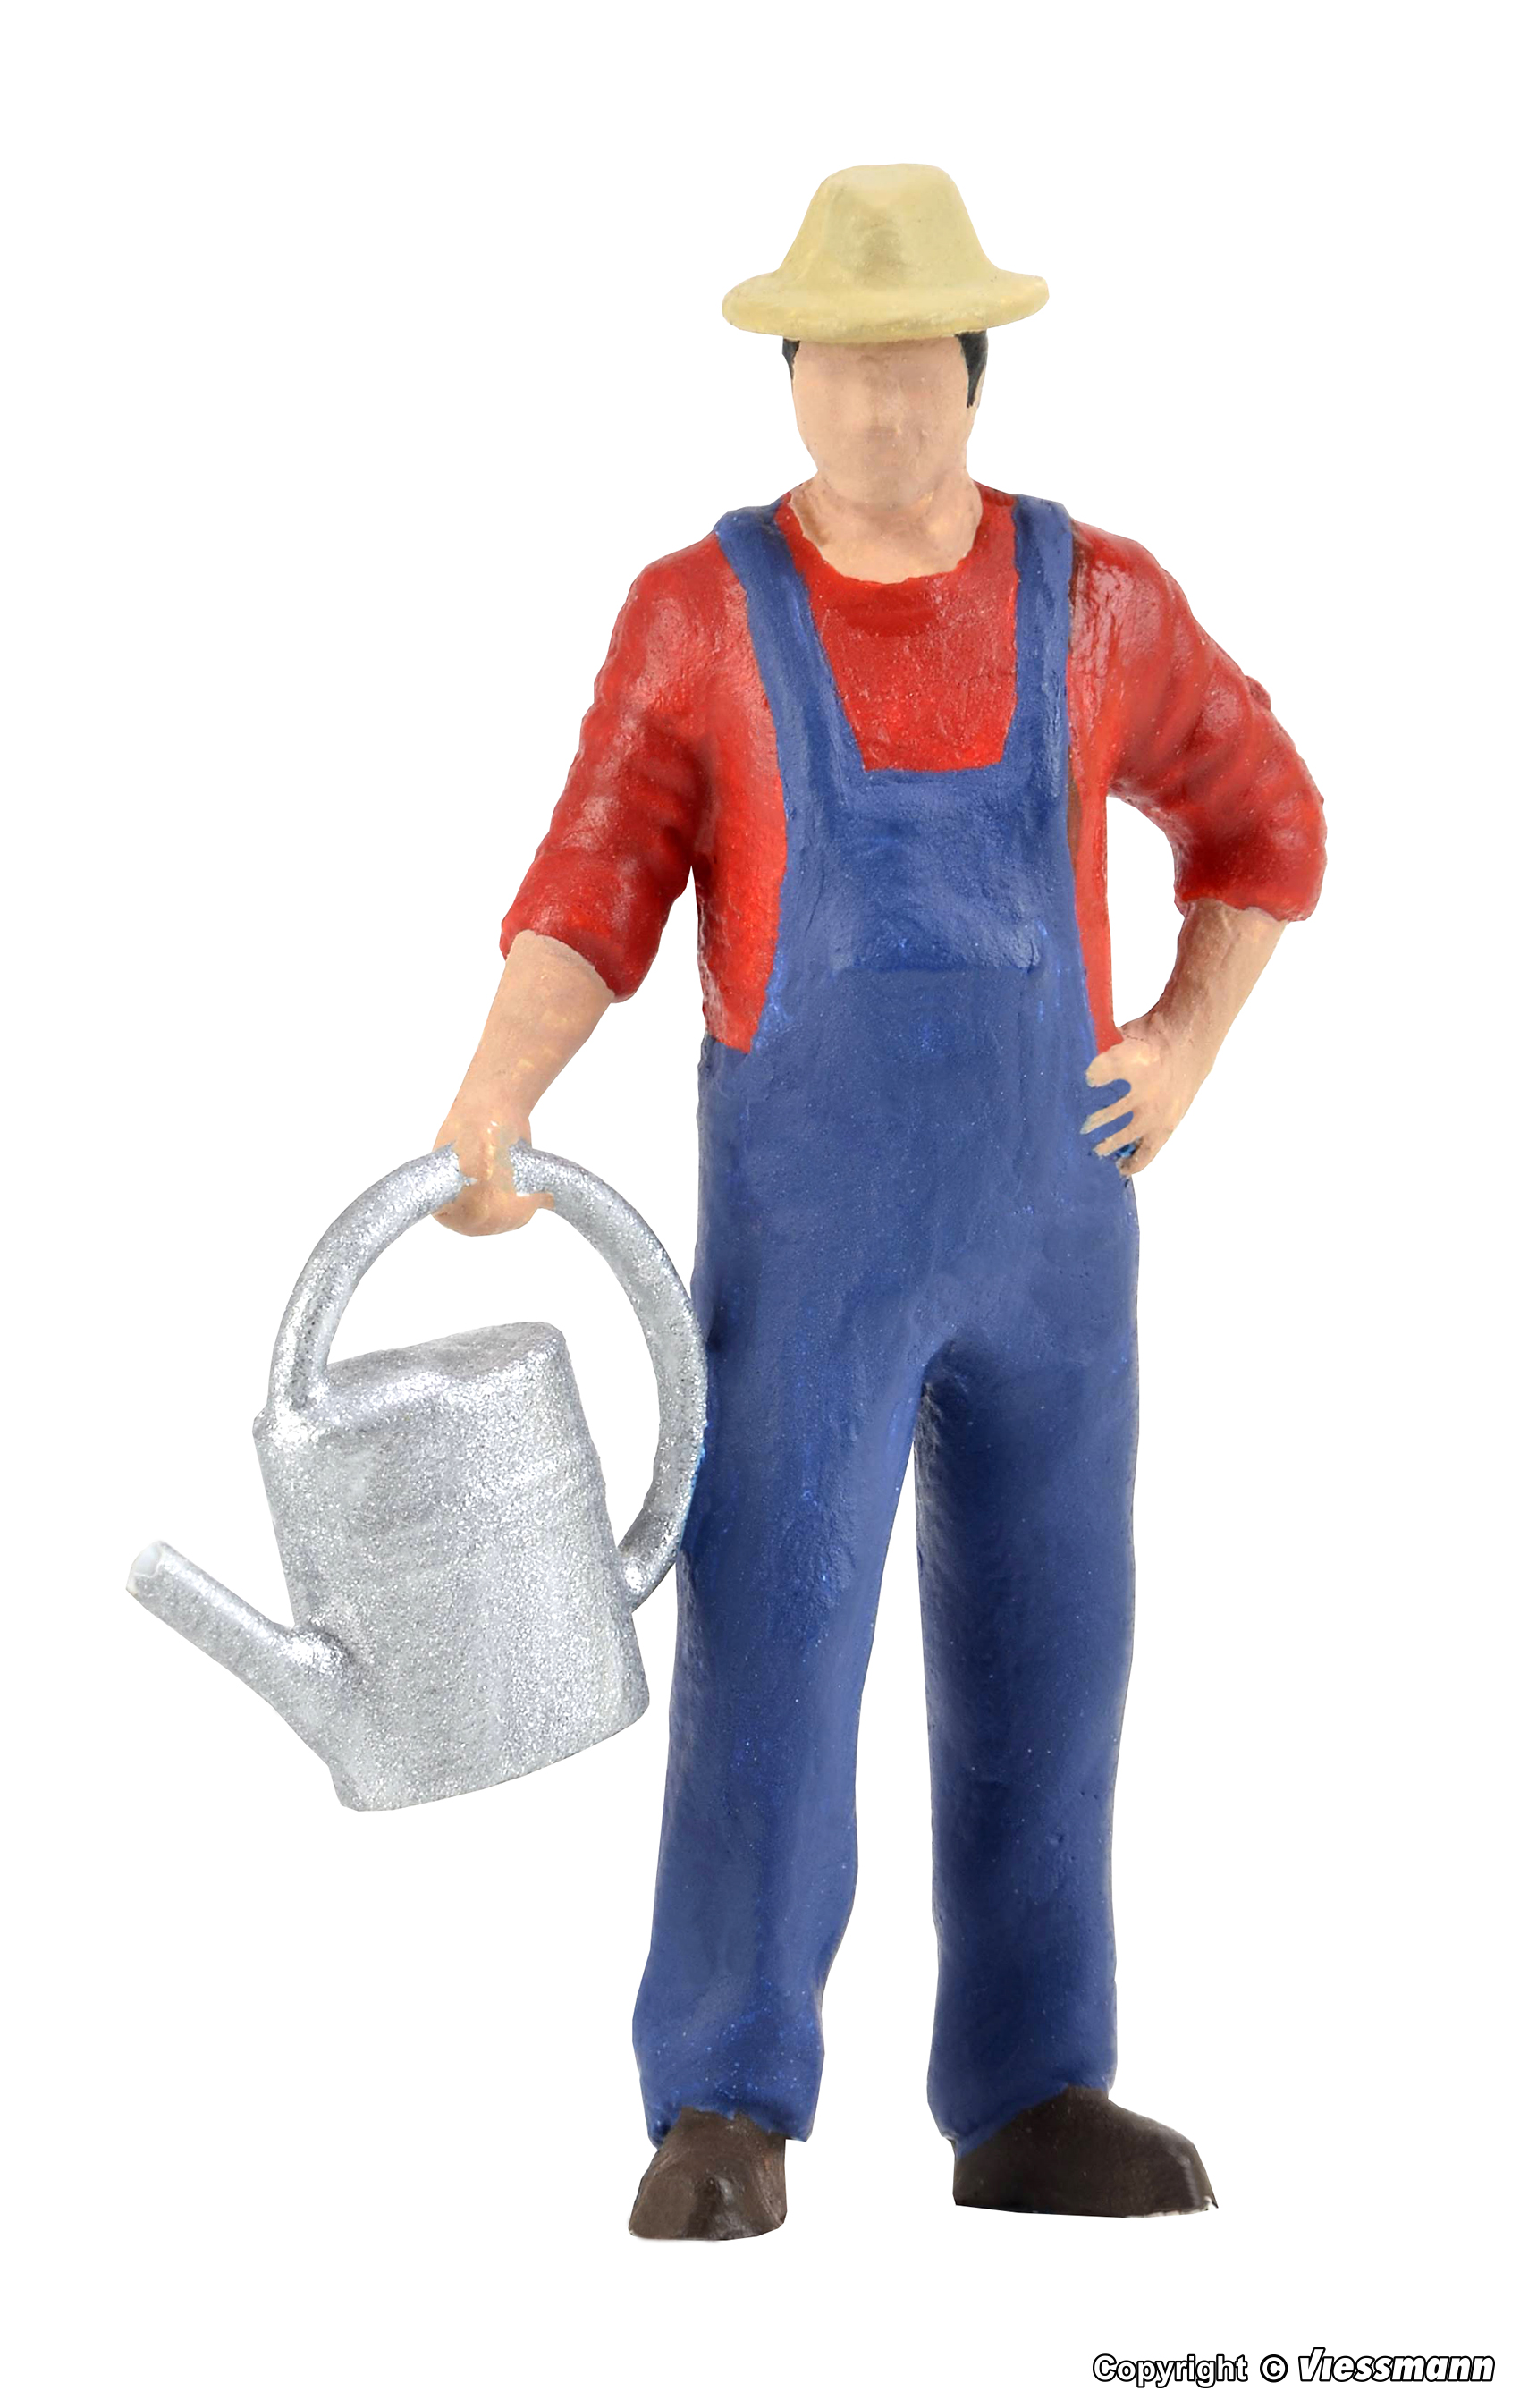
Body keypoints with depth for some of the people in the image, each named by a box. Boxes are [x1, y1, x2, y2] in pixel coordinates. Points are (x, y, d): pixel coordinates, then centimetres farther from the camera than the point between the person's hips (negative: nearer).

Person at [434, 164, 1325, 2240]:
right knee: (770, 1653, -12)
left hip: (1045, 1223, 3)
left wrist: (1188, 1048, 2)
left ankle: (1030, 2109, 15)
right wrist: (487, 1110, -24)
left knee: (1043, 1661, 5)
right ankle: (725, 2126, -8)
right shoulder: (697, 611, -2)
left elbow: (1264, 824, 16)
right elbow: (588, 908, -6)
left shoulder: (1095, 596, 3)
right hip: (808, 1230, -2)